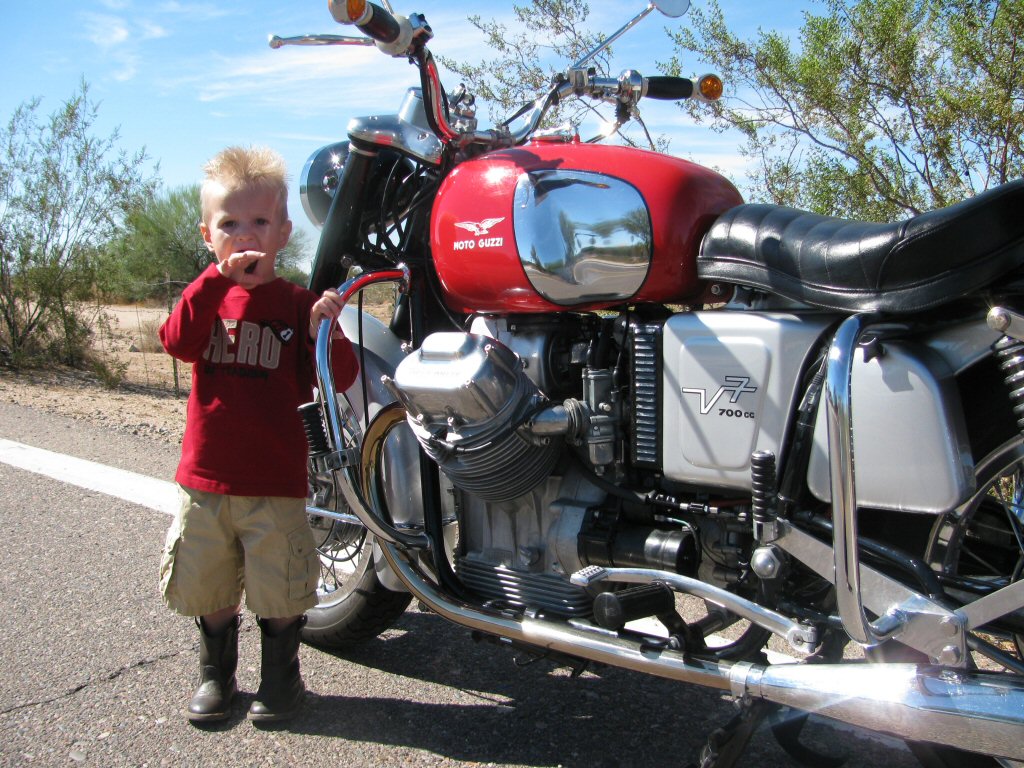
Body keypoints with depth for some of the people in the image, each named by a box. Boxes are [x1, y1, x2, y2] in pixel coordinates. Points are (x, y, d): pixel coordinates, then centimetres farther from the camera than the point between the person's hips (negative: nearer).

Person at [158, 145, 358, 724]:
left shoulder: (298, 303, -1)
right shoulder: (207, 295, 6)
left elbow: (340, 379, -7)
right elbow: (179, 342, -15)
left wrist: (326, 334, -26)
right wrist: (219, 279, -25)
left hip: (276, 482, -3)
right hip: (205, 477, 3)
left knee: (280, 590, 7)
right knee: (208, 588, 16)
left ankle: (282, 675, 30)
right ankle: (216, 673, 37)